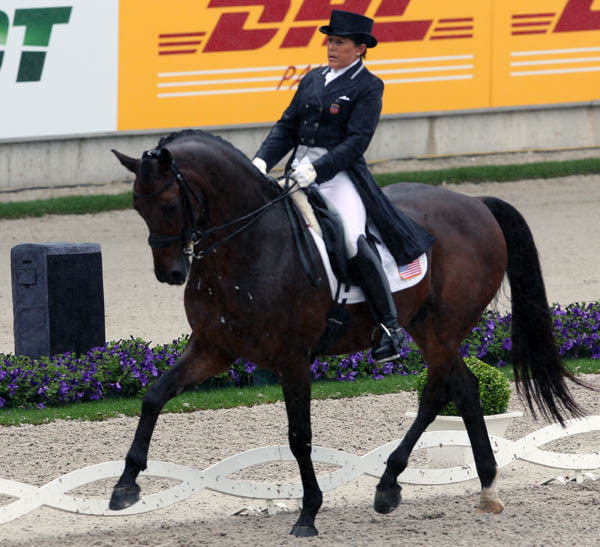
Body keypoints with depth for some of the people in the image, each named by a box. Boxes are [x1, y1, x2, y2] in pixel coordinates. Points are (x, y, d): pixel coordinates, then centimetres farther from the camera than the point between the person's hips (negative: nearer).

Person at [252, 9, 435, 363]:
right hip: (300, 171, 7)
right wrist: (263, 161, 0)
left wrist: (317, 169, -23)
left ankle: (391, 327, -19)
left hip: (339, 174, -7)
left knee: (354, 240, -26)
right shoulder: (313, 80, 16)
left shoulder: (368, 87, -3)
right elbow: (288, 127, 16)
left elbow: (356, 141, -12)